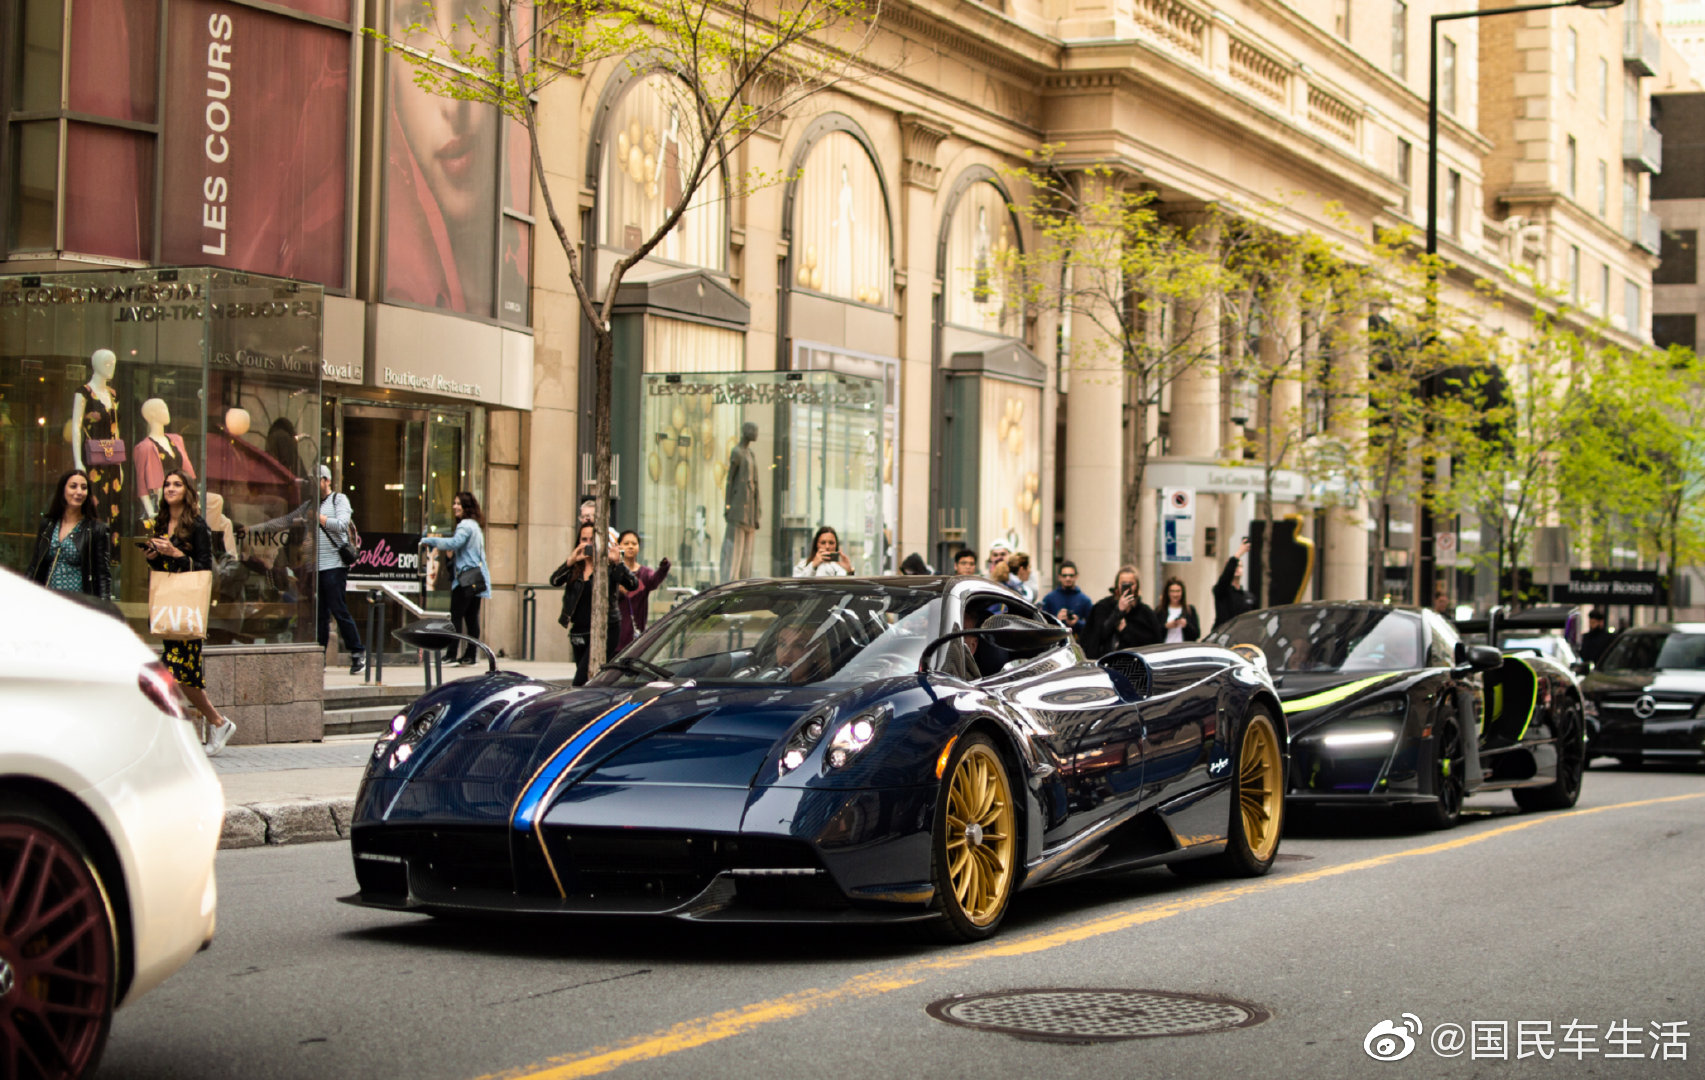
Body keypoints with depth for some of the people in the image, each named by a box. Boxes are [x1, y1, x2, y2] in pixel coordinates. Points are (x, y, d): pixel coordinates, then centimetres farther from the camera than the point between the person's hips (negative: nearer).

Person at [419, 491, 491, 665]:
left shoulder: (465, 525, -10)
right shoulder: (475, 525, 21)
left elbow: (454, 543, -24)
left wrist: (428, 541, -18)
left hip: (466, 577, -10)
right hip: (477, 577, 10)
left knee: (456, 616, -9)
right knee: (471, 617, 7)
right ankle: (471, 654, 6)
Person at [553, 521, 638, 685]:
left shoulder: (609, 566, -5)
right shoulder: (574, 567, 8)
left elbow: (632, 585, -18)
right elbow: (555, 581, -10)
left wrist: (618, 563, -33)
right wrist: (571, 561, -25)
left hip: (605, 630, -6)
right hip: (579, 631, 6)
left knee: (581, 681, -18)